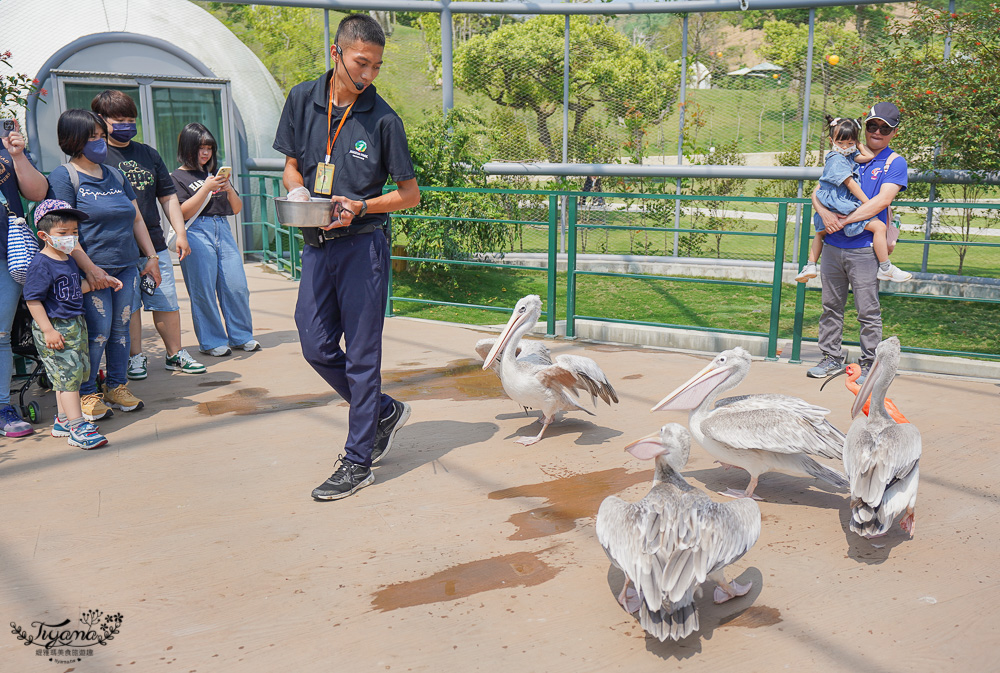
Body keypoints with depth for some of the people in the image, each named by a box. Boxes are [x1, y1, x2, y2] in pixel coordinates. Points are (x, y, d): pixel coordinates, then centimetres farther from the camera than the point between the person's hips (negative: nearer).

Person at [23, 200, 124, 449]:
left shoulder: (69, 260, 12)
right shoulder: (41, 264, -15)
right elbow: (33, 299, -17)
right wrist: (48, 330, -21)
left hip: (75, 325, 9)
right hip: (54, 327, -9)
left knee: (73, 373, 13)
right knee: (68, 373, -9)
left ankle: (63, 420, 26)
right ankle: (77, 427, -8)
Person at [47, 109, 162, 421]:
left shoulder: (116, 175, 16)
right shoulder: (64, 176, -4)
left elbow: (136, 219, 20)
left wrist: (151, 257, 13)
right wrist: (89, 269, -18)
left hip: (126, 266, 6)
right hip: (94, 269, -6)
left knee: (121, 327, 9)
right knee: (98, 332, -6)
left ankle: (117, 386, 22)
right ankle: (86, 394, 9)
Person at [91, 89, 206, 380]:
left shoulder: (148, 154, 15)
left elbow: (168, 196, 17)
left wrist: (180, 232, 9)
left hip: (155, 243, 4)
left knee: (167, 302, 6)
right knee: (128, 306, 2)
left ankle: (175, 354, 19)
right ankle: (136, 357, 16)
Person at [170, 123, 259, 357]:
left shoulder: (215, 173, 20)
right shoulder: (177, 177, 3)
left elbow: (237, 208, 17)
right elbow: (184, 212, -9)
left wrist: (229, 189, -2)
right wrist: (206, 188, -13)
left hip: (223, 231, 5)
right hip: (197, 234, -5)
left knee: (237, 287, 1)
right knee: (203, 291, -4)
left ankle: (241, 336, 14)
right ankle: (211, 341, 7)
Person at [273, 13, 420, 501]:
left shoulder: (383, 120, -7)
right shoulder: (303, 100, 4)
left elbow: (409, 194, -2)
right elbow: (291, 165, 15)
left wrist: (360, 207, -17)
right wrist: (297, 191, -8)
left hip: (362, 245, -5)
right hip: (316, 243, 5)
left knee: (361, 354, 0)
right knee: (316, 348, 7)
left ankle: (358, 461, 11)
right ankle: (383, 411, 30)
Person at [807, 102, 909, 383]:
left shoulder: (895, 162, 2)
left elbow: (882, 201, -11)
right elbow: (817, 191, 10)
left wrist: (845, 221, -15)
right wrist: (825, 213, -10)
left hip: (865, 249, -4)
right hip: (832, 246, 4)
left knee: (868, 311, -1)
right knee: (831, 306, 10)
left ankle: (869, 364, 9)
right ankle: (832, 358, 21)